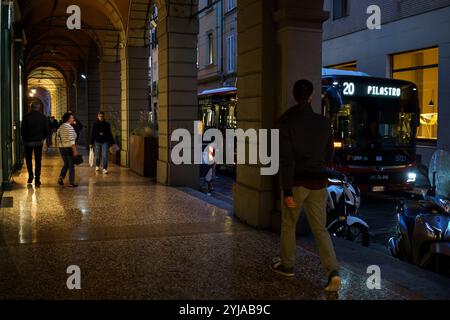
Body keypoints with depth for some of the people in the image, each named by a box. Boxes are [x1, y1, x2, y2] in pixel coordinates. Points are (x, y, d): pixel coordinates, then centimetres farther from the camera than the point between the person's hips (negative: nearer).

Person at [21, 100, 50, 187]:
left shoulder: (26, 116, -7)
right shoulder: (43, 117, -3)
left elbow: (22, 130, -7)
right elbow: (47, 130, -1)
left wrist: (25, 139, 7)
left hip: (28, 142, -1)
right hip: (39, 142, 1)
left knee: (28, 159, 16)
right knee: (38, 161, 6)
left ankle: (30, 176, 8)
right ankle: (37, 180, 3)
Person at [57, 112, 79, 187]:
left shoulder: (61, 127, 11)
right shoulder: (70, 127, -15)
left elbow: (58, 138, 16)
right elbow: (71, 140, -21)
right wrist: (75, 150, -21)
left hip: (62, 148, 8)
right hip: (69, 148, -8)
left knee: (66, 164, 20)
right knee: (71, 166, 1)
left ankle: (61, 178, 8)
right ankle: (72, 182, 5)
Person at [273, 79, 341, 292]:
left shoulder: (287, 121, -10)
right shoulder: (323, 122, 3)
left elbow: (286, 158, -15)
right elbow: (329, 155, 12)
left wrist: (287, 191, -15)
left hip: (297, 181, -4)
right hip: (319, 182, 4)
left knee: (289, 225, 16)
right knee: (320, 228, 10)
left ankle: (286, 265, 30)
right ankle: (333, 271, -4)